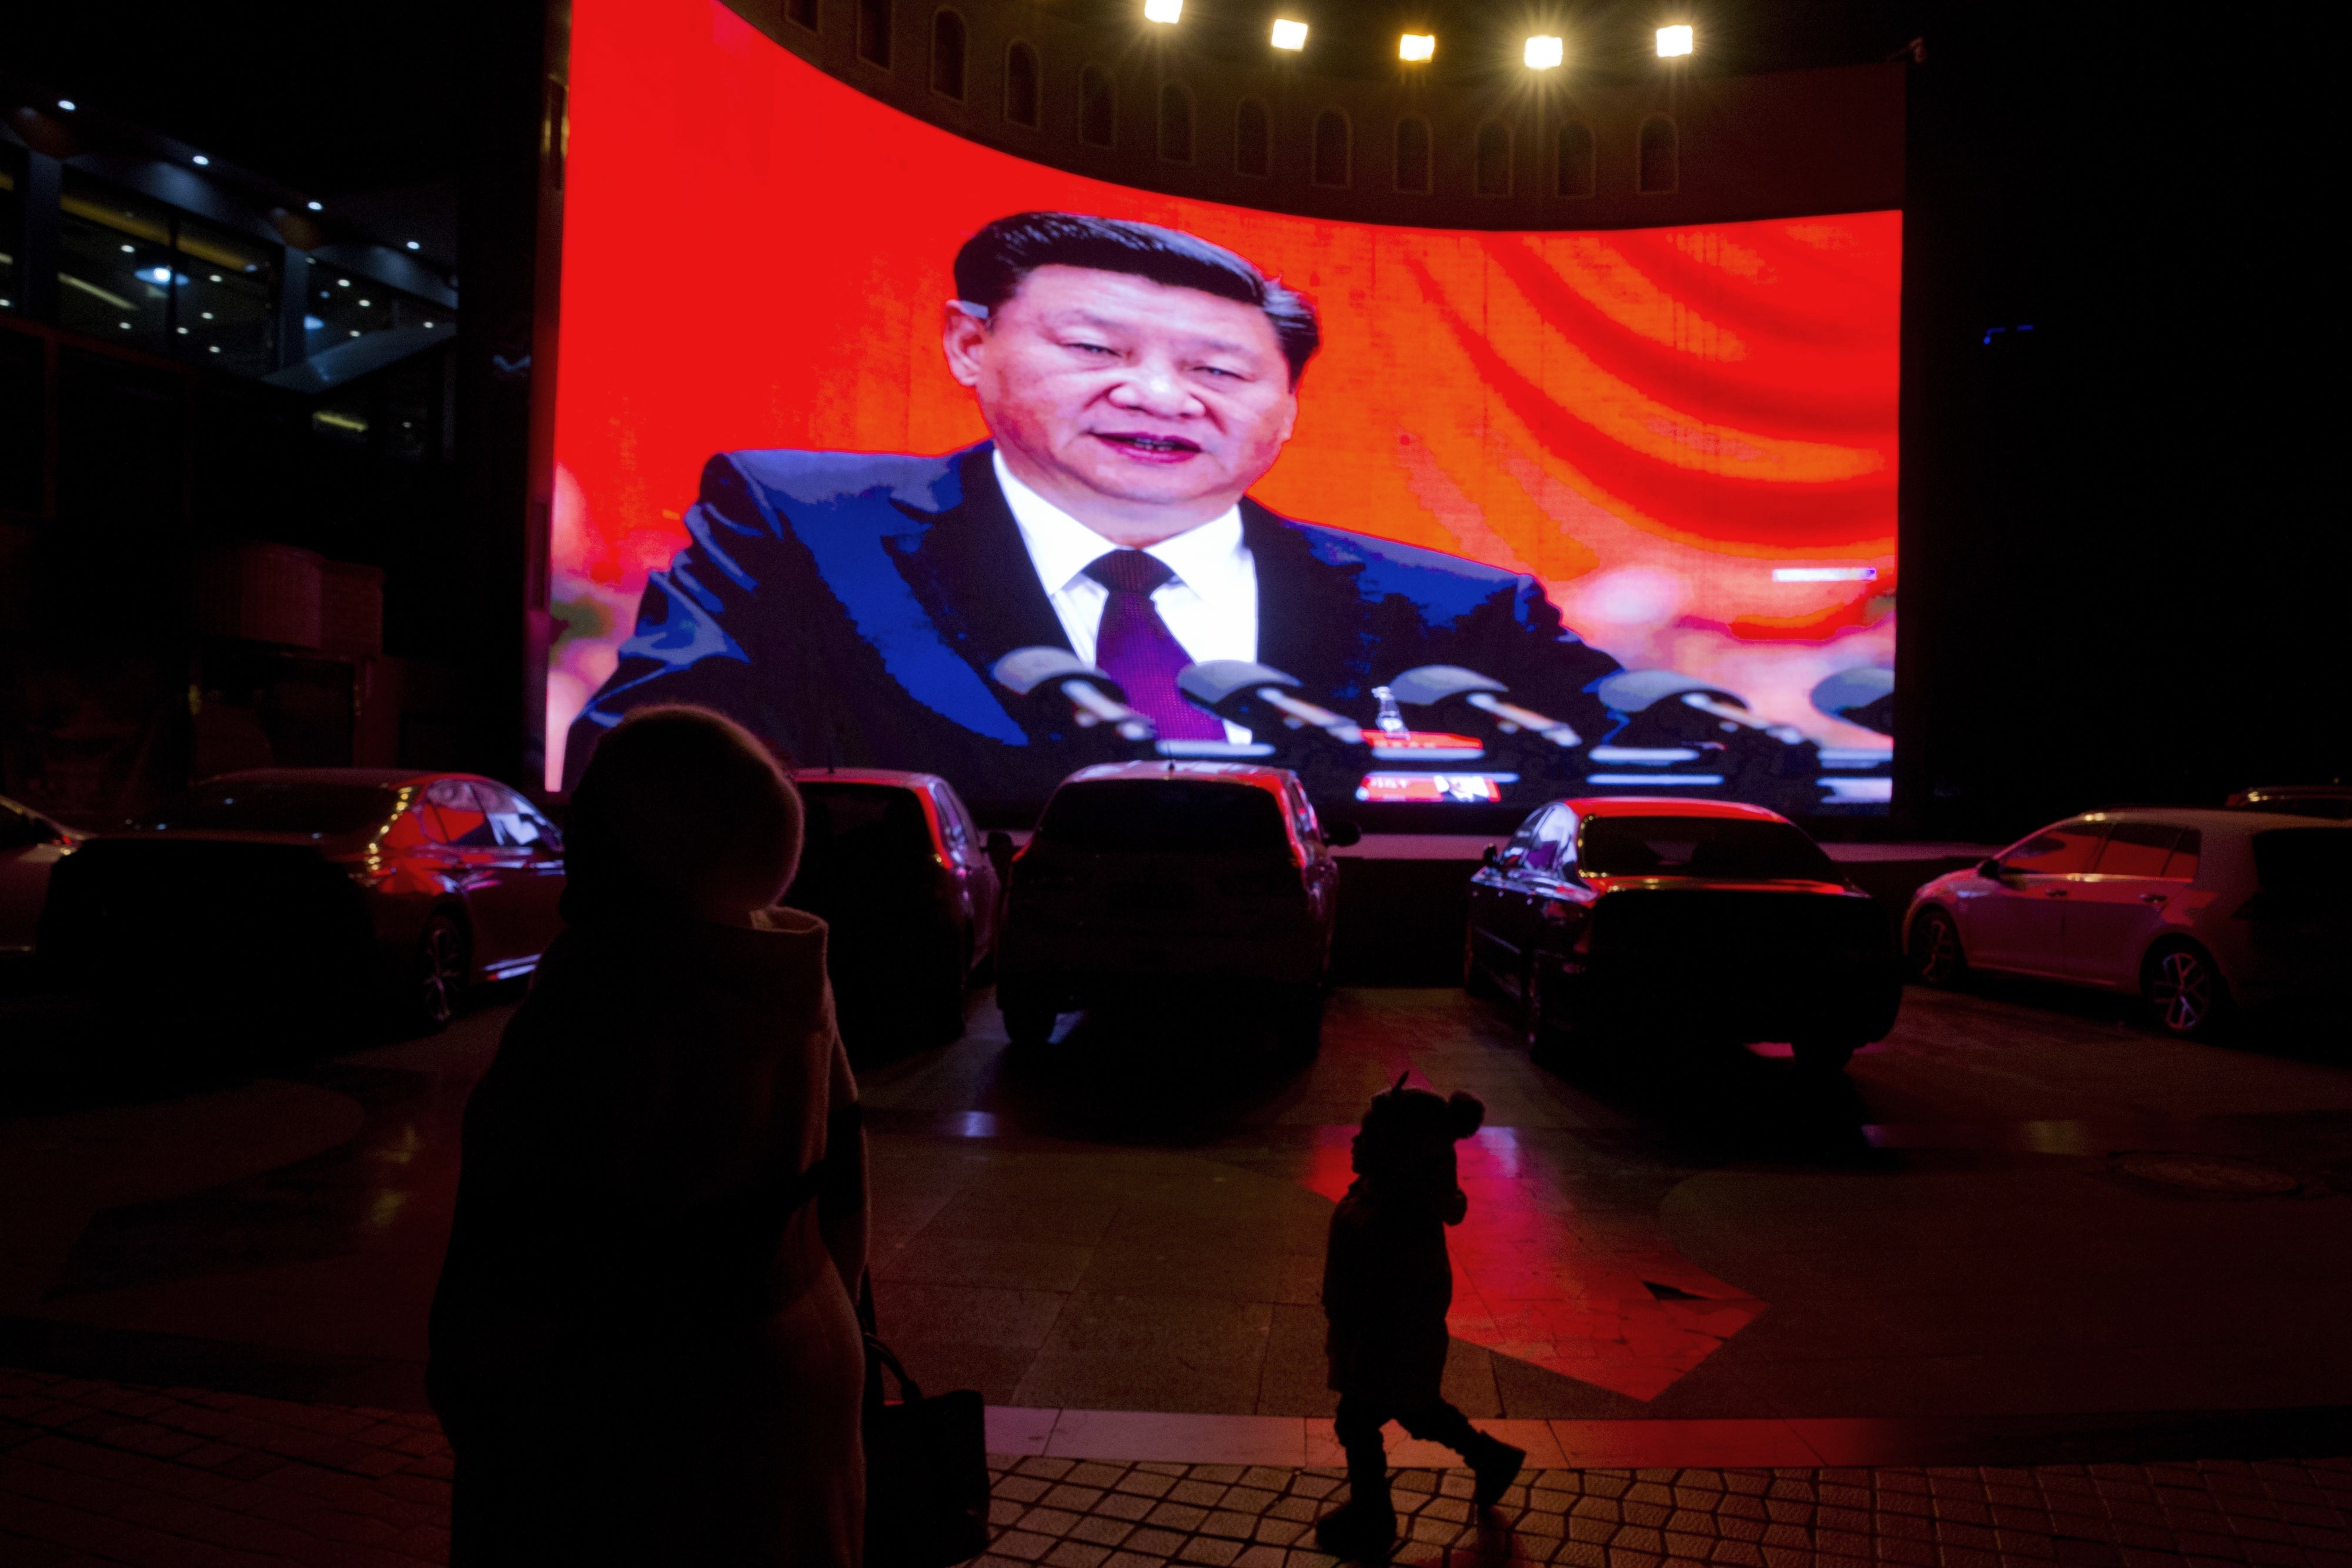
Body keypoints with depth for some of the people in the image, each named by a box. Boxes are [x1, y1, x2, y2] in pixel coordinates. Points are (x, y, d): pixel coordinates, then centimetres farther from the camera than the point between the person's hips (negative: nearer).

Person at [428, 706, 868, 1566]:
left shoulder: (611, 994, -23)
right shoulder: (790, 978, -2)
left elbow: (528, 1249, -18)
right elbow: (836, 1184, 8)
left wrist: (469, 1388, -3)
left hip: (637, 1422, -7)